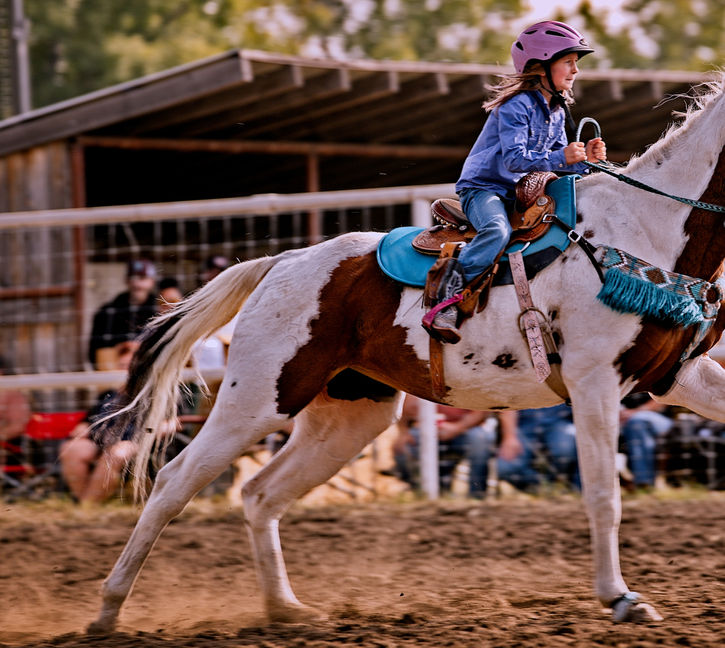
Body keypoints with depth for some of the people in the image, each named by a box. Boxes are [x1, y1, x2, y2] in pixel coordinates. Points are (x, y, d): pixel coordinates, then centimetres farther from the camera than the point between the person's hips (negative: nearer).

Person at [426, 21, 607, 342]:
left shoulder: (557, 112, 12)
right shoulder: (517, 105, -16)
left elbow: (558, 164, 14)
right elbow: (515, 158, -25)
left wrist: (584, 158, -6)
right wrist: (561, 157, -31)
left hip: (521, 194, 9)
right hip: (483, 187, -9)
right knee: (498, 231, -37)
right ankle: (448, 296, -34)